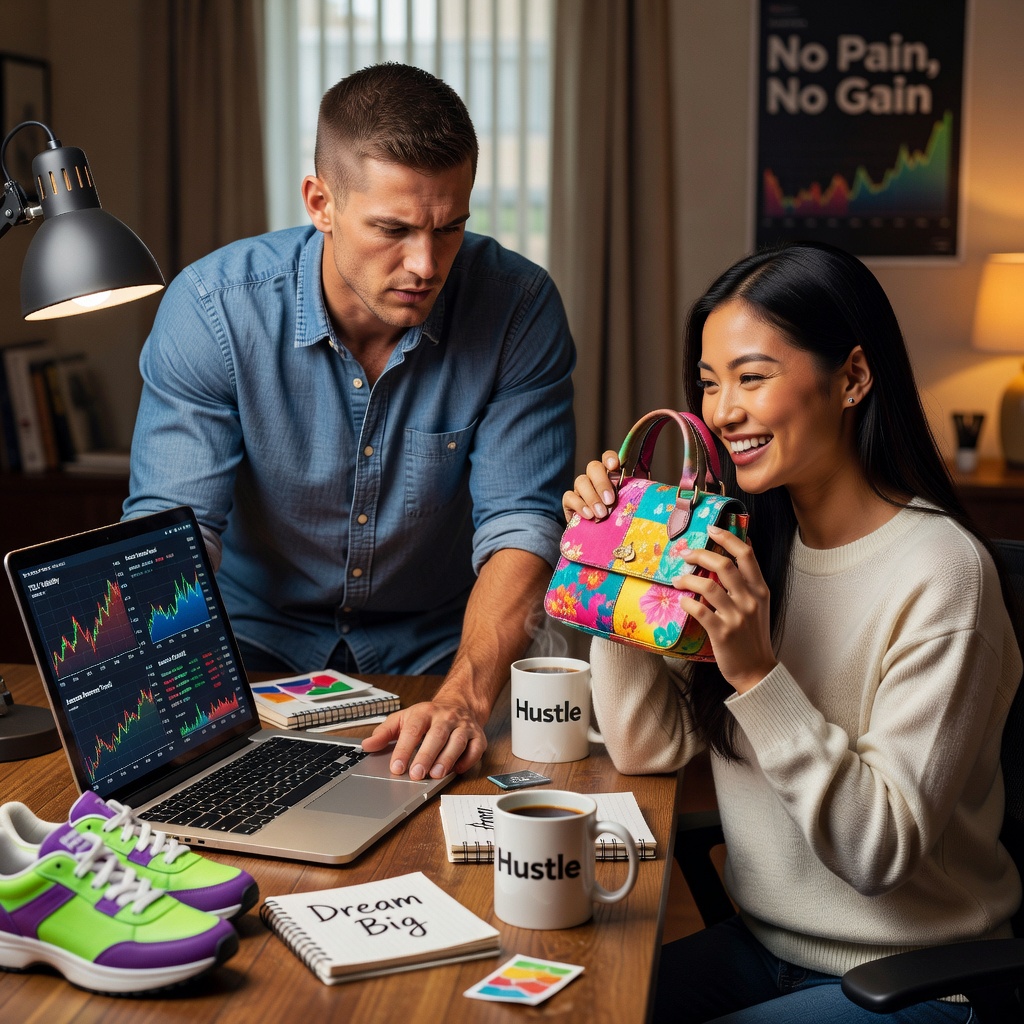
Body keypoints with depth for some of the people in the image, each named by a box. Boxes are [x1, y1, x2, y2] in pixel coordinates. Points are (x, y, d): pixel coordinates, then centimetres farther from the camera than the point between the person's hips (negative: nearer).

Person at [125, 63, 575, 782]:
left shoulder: (519, 310, -15)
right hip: (259, 638, 0)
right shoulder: (212, 307, -16)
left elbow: (521, 527, -18)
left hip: (438, 648, 0)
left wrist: (464, 697, -36)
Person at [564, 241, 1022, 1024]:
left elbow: (883, 850, -22)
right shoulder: (744, 542, 2)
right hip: (763, 945, 6)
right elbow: (649, 748, -1)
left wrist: (758, 674, -31)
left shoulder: (941, 570, -20)